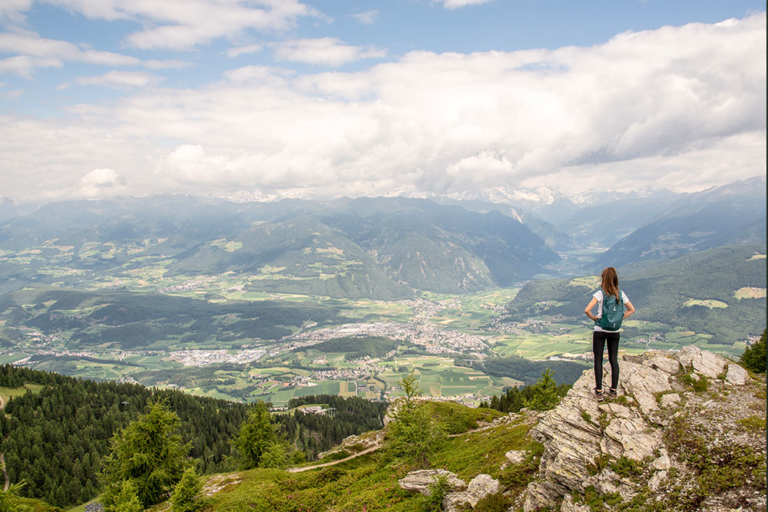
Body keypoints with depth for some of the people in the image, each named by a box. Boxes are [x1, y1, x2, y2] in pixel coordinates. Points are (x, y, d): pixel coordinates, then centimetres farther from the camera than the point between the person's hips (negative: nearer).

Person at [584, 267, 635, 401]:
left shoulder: (600, 293, -14)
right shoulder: (620, 294, -1)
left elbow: (587, 310, -23)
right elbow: (631, 310, 12)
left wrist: (594, 318, -6)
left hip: (600, 331, -4)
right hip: (615, 331, 4)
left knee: (598, 360, 4)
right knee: (614, 360, 12)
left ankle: (599, 391, 4)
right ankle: (614, 390, 16)